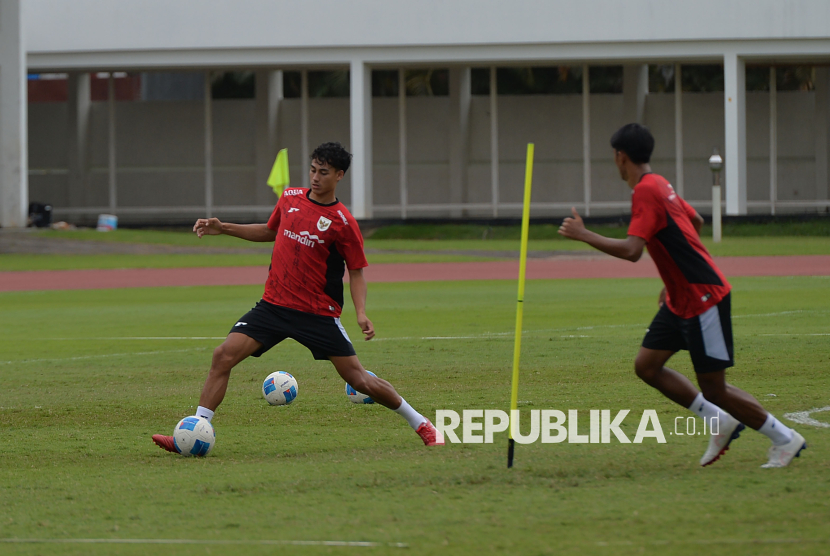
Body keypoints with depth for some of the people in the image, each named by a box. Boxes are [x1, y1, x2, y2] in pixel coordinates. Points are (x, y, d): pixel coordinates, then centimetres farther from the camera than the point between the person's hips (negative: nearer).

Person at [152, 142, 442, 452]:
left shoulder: (343, 222, -9)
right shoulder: (290, 198, 6)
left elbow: (356, 270, -3)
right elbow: (271, 232, 24)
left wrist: (361, 313, -17)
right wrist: (223, 228, 17)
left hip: (318, 314, -4)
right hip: (273, 306, 4)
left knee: (359, 379, -3)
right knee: (223, 356, -13)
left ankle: (420, 424, 16)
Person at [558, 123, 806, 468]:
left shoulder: (645, 192, -19)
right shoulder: (660, 185, 10)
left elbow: (631, 251, -31)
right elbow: (695, 222, 26)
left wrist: (583, 235, -22)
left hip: (705, 300, -10)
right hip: (680, 300, 10)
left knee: (713, 389, -4)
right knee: (646, 366, 7)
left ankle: (785, 439, 9)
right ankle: (721, 423, 14)